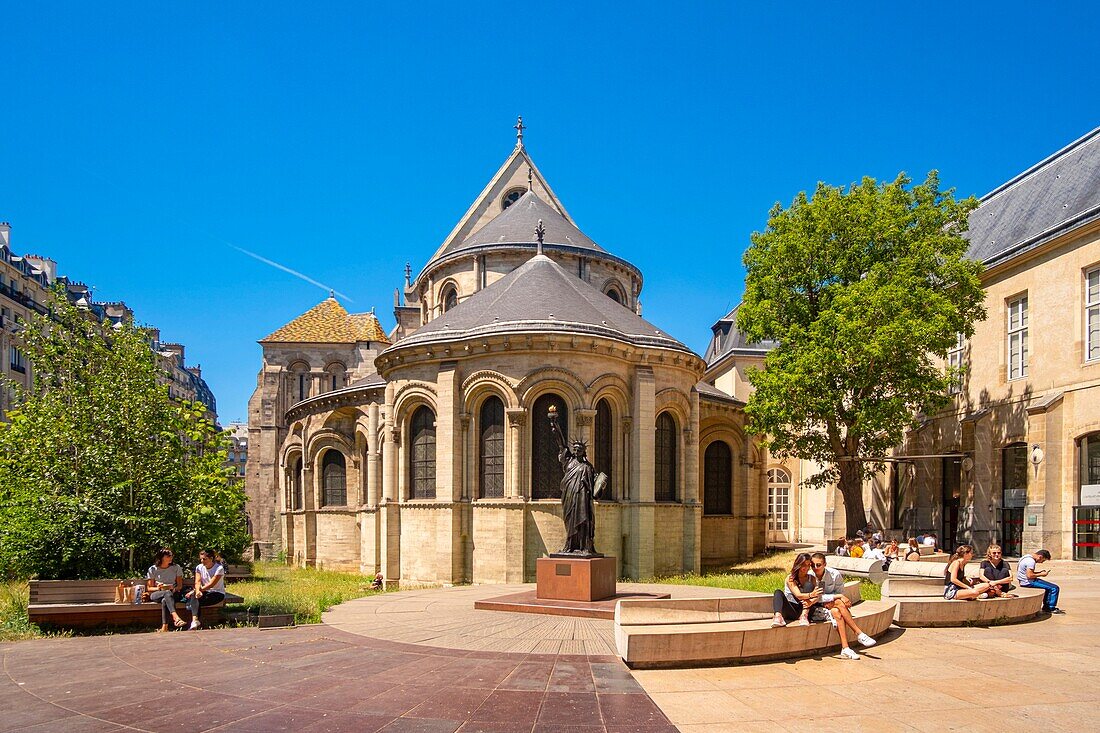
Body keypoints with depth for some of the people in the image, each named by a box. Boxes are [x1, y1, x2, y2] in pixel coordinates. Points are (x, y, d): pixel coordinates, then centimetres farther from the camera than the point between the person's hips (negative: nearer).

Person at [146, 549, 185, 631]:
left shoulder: (176, 568, 11)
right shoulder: (153, 569, 7)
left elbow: (180, 585, 8)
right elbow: (149, 588, 6)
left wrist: (174, 589, -15)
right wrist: (158, 588, -16)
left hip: (173, 594, 1)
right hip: (156, 594, -1)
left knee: (164, 600, -37)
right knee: (167, 593, -38)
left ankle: (164, 627, -46)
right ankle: (176, 617, -56)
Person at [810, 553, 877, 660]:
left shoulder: (834, 574, -8)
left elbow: (841, 593, -1)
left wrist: (830, 602, -19)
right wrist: (838, 597, -25)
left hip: (831, 606, 2)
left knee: (836, 612, -32)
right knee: (839, 603, -28)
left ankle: (845, 648, -33)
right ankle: (859, 634, -26)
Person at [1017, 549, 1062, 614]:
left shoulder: (1027, 557, 12)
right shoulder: (1031, 561, -21)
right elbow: (1029, 576, -27)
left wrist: (1039, 572, 10)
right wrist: (1041, 574, -13)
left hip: (1024, 581, 11)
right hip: (1028, 582, -11)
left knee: (1049, 586, 24)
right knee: (1054, 588, -10)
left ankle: (1046, 606, 27)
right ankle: (1051, 608, 2)